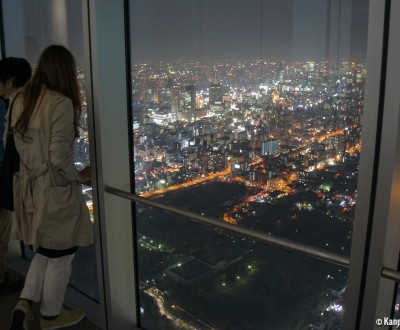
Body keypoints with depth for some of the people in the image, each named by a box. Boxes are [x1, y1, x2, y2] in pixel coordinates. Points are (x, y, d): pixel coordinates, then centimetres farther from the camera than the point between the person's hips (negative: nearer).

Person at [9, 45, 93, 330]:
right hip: (56, 190, -7)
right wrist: (79, 176, -7)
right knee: (60, 257, 13)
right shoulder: (61, 103, -20)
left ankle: (24, 303, 19)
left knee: (45, 251, 25)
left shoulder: (21, 100, 4)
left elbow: (20, 144, 11)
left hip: (29, 186, 8)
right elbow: (59, 156, -23)